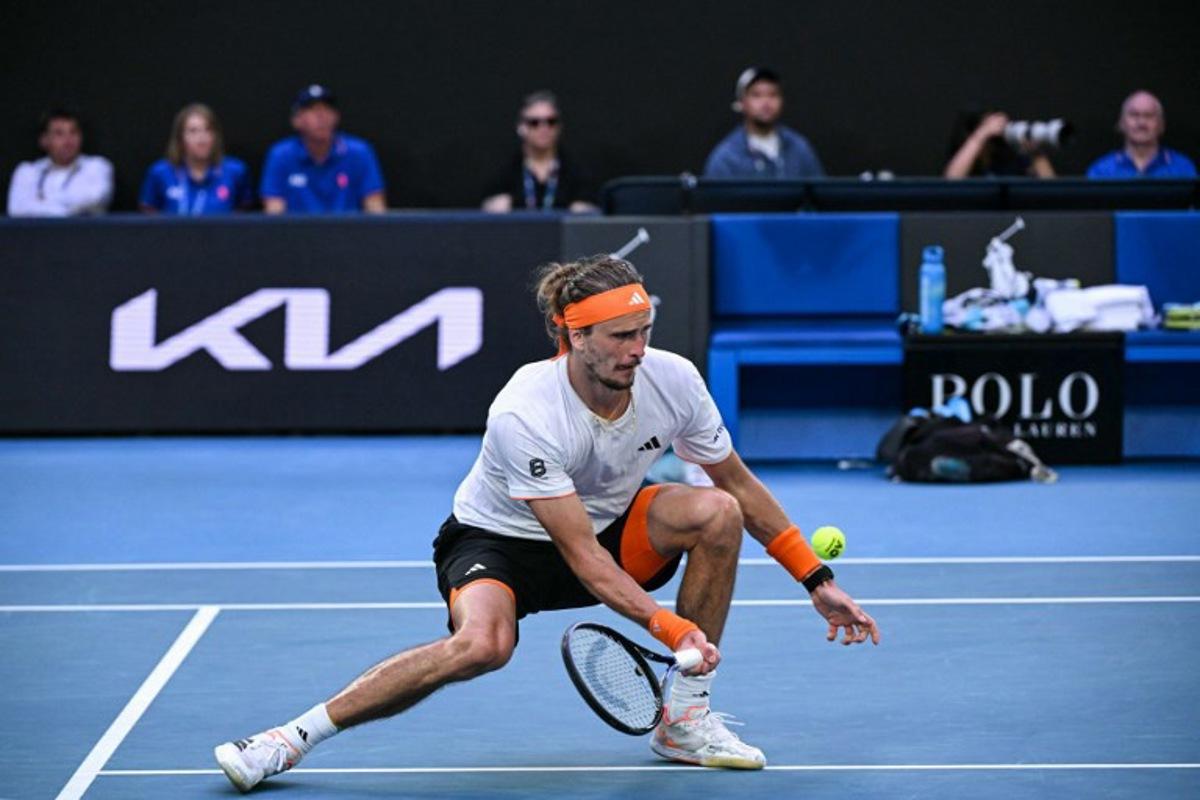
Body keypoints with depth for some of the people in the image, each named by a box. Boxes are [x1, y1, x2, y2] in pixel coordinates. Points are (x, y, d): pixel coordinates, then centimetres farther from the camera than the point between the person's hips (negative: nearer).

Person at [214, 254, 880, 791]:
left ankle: (683, 720, -8)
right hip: (499, 540, -5)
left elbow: (741, 485, -2)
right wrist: (669, 626, -41)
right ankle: (294, 738, -26)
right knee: (483, 643, -37)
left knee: (717, 511, -21)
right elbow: (582, 556, -32)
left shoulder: (673, 379, -18)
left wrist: (818, 581, -2)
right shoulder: (524, 415, -33)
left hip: (608, 524, 5)